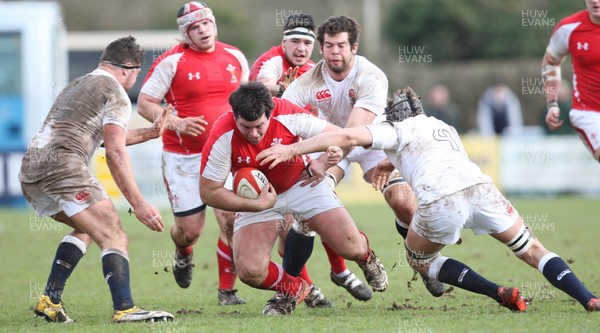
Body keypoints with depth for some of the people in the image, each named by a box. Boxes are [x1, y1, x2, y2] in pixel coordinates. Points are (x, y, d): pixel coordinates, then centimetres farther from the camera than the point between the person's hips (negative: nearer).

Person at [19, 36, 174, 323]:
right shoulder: (116, 94, 3)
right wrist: (138, 204, -11)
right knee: (113, 237, -11)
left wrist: (150, 133, 49)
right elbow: (115, 152, -9)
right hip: (63, 166, -9)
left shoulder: (77, 85, 30)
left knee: (85, 229, 26)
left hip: (29, 171, 9)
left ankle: (50, 300, 14)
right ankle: (124, 308, -31)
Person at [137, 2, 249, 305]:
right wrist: (177, 123, -19)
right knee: (190, 229, 2)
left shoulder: (235, 57, 6)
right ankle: (183, 254, 41)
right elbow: (144, 103, -6)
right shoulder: (172, 61, -9)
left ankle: (226, 290, 3)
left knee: (231, 221, -13)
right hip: (183, 157, -2)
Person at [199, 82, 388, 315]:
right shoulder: (222, 138, -28)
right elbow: (209, 192, -21)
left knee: (353, 249, -10)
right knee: (250, 272, -21)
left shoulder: (288, 116, -26)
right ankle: (293, 289, 14)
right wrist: (258, 205, -28)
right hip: (257, 198, 0)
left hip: (302, 183, 0)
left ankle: (365, 256, 31)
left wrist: (323, 163, -32)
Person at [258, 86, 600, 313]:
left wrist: (291, 149, 4)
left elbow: (349, 136, 4)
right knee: (532, 250, 18)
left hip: (439, 203, -4)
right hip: (479, 187, 4)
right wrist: (395, 163, 51)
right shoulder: (445, 127, 36)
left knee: (420, 259, 24)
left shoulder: (395, 131, 19)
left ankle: (500, 293, 10)